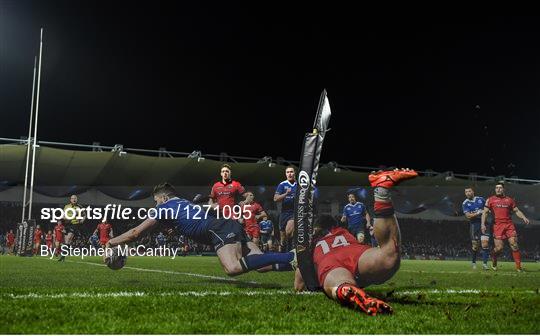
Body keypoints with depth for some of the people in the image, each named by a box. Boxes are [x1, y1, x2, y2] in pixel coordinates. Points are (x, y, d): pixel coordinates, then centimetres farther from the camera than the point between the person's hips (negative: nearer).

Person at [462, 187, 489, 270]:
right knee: (475, 245, 3)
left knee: (485, 242, -13)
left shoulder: (481, 199, 8)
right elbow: (468, 216, -9)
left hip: (483, 223, 1)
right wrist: (479, 212, -16)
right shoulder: (465, 203, 1)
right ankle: (473, 262, 24)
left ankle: (484, 263, -11)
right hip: (474, 225, -1)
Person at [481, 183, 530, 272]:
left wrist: (523, 217, 0)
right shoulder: (490, 200, 9)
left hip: (509, 225, 2)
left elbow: (516, 210, 18)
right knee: (499, 248, -8)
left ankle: (518, 267, -5)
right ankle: (494, 263, 19)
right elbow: (485, 212, 5)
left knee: (514, 245, -9)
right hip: (497, 226, -2)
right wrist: (483, 224, -6)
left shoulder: (509, 200, 16)